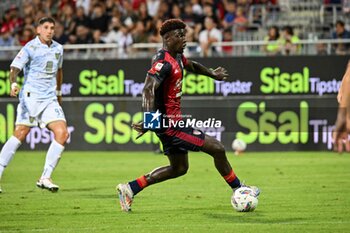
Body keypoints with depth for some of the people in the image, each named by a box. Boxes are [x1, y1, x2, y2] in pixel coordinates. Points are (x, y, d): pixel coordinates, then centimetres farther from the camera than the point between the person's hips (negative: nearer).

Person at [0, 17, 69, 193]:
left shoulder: (58, 48, 12)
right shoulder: (30, 48, -6)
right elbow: (15, 68, -16)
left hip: (50, 99, 5)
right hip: (31, 97, -5)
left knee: (62, 134, -10)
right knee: (20, 135, -9)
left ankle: (45, 178, -5)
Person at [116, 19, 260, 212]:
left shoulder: (177, 56, 9)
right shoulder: (164, 63, -21)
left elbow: (191, 65, 32)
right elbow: (148, 89, -33)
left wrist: (212, 74, 44)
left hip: (173, 121, 11)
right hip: (170, 123, -11)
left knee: (179, 168, 19)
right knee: (217, 149, -5)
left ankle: (129, 189, 18)